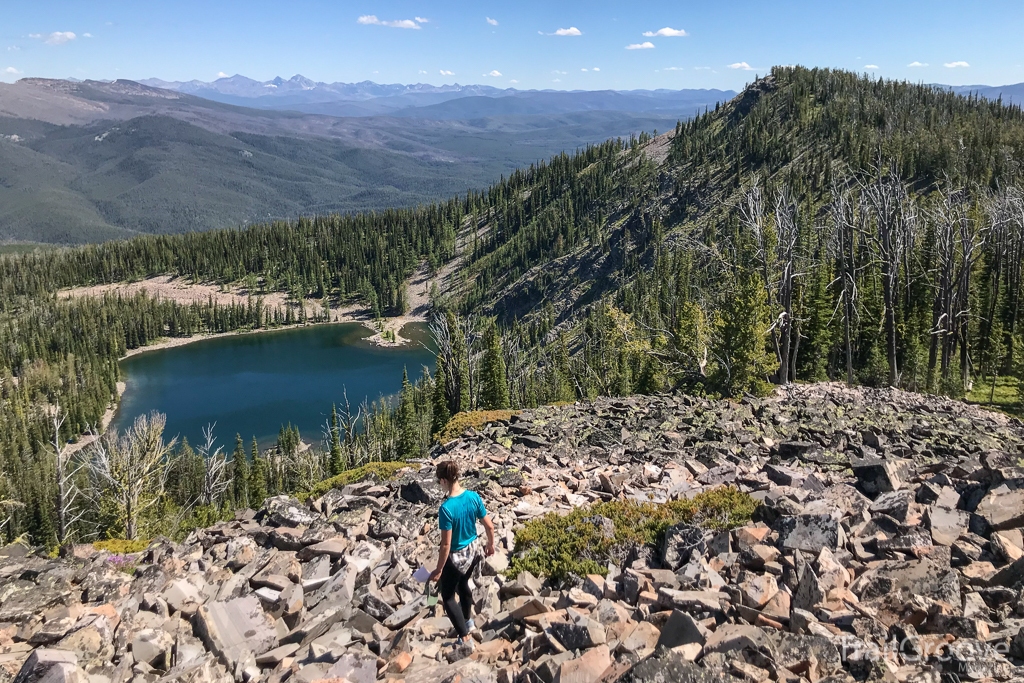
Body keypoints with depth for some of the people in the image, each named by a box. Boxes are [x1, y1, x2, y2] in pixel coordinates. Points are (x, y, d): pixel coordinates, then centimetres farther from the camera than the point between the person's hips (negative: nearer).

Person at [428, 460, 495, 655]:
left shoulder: (446, 508, -30)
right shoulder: (474, 497, -12)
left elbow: (446, 544, -25)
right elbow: (489, 525, -2)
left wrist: (439, 570, -13)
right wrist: (491, 544, 16)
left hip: (456, 557, -6)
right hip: (474, 550, 7)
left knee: (448, 597, 14)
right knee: (463, 584, 31)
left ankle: (465, 640, 15)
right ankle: (467, 621, 52)